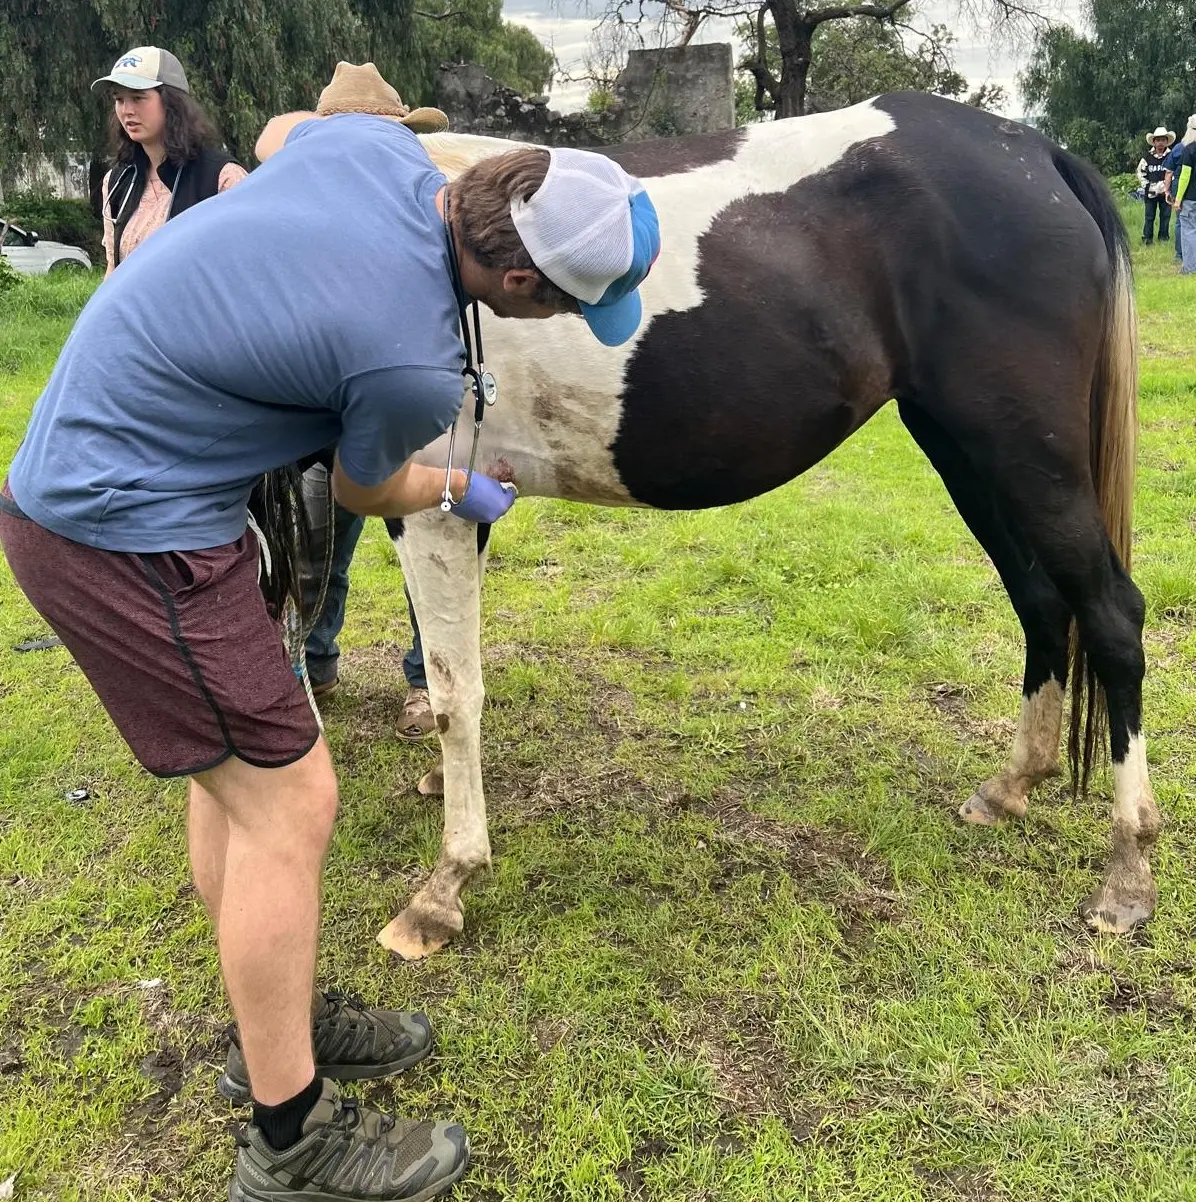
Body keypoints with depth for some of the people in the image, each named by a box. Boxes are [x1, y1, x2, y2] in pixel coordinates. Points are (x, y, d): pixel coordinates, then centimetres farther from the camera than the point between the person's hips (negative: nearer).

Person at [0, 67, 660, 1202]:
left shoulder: (379, 144, -5)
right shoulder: (411, 365, -25)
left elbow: (276, 132, 20)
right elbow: (365, 490, -3)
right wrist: (462, 490, 17)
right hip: (129, 535, -10)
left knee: (234, 772, 17)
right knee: (286, 800, -3)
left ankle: (274, 1020, 35)